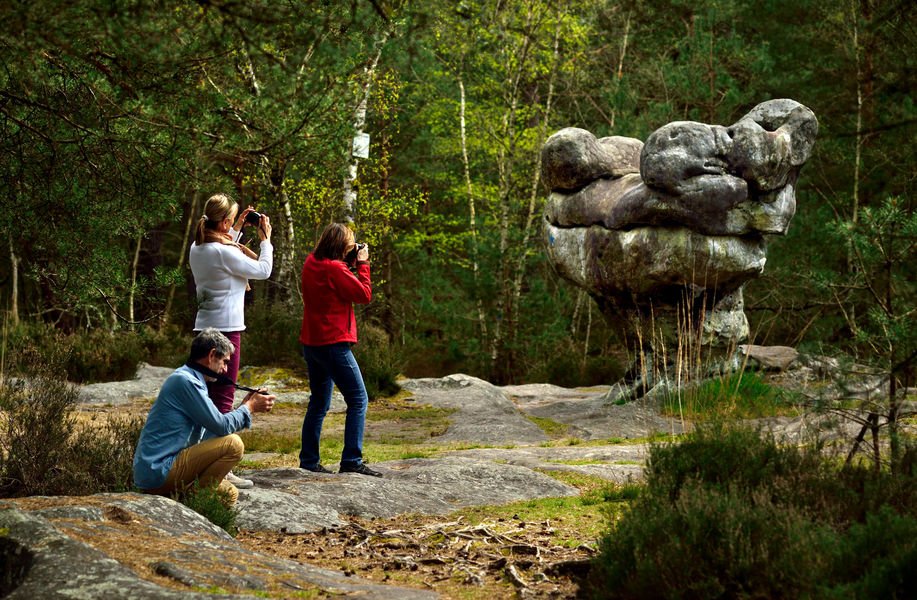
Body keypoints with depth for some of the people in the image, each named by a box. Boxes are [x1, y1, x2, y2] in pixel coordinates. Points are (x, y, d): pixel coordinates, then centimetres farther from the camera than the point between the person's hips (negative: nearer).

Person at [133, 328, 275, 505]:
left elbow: (213, 428, 21)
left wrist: (244, 407, 18)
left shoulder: (188, 378, 19)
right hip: (159, 472, -11)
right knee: (233, 444, -17)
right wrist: (250, 407, 0)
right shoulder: (185, 381, -14)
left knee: (229, 493, 14)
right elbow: (221, 426, -15)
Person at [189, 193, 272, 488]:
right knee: (223, 397, -7)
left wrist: (237, 230, 28)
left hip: (205, 326, 9)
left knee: (210, 394, 14)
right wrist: (265, 239, 6)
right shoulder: (224, 252, -16)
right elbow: (263, 270, -7)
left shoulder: (198, 249, 8)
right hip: (226, 328, -9)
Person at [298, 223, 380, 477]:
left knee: (319, 403, 16)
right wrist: (362, 264, -2)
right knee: (358, 400, -5)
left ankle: (308, 460, 17)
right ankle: (351, 460, -11)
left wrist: (351, 263, 10)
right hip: (333, 342, -9)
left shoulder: (311, 263, 8)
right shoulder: (334, 269, -17)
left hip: (311, 342, 9)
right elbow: (364, 295, -11)